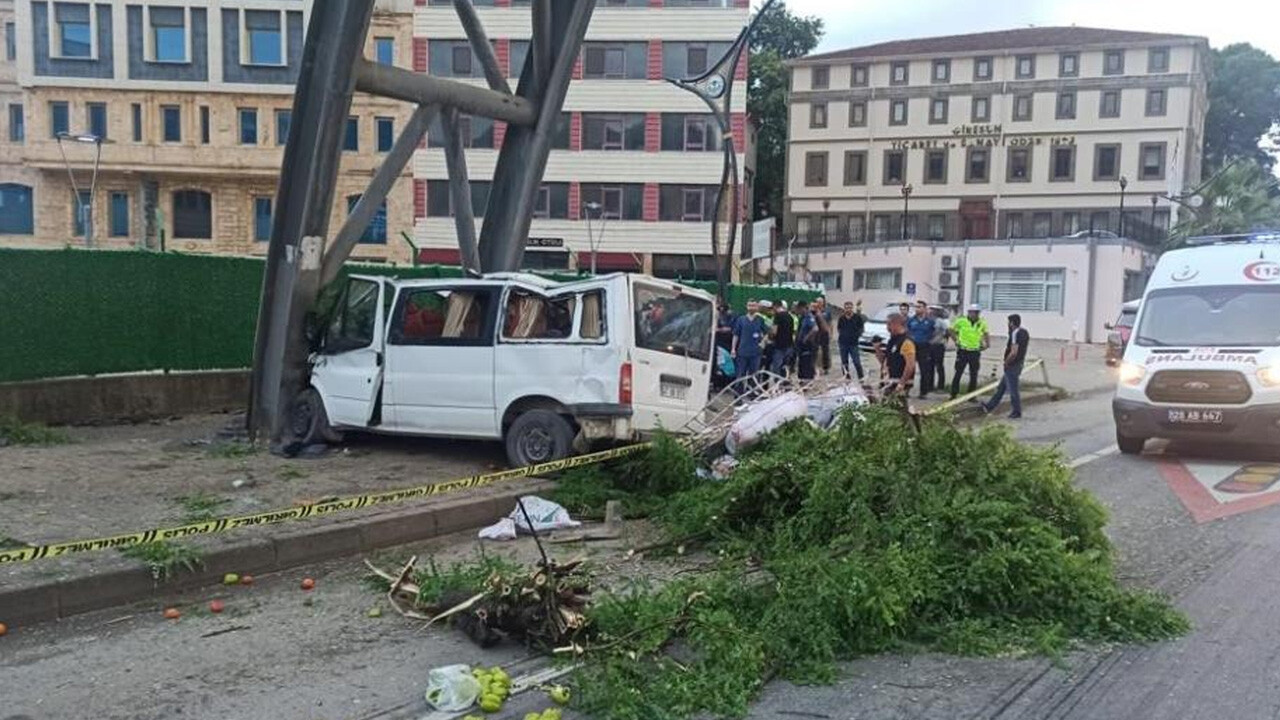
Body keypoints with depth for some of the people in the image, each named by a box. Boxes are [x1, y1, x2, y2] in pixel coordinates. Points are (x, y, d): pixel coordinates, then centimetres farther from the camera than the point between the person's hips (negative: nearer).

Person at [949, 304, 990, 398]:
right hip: (963, 351, -3)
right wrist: (956, 341, -2)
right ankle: (953, 395, 7)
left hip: (975, 352, 3)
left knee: (974, 375, 7)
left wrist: (987, 344, 8)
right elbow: (951, 331, 5)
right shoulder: (961, 321, -5)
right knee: (958, 373, 0)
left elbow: (986, 334, 20)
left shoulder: (982, 323, 4)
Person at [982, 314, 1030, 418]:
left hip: (1012, 366, -10)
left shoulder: (1015, 334, -23)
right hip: (1018, 364, 10)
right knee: (1001, 387, 17)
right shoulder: (1024, 332, 6)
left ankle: (1017, 412, 13)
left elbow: (1013, 352, -28)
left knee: (1013, 390, 2)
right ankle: (990, 406, 27)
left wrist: (1006, 362, -13)